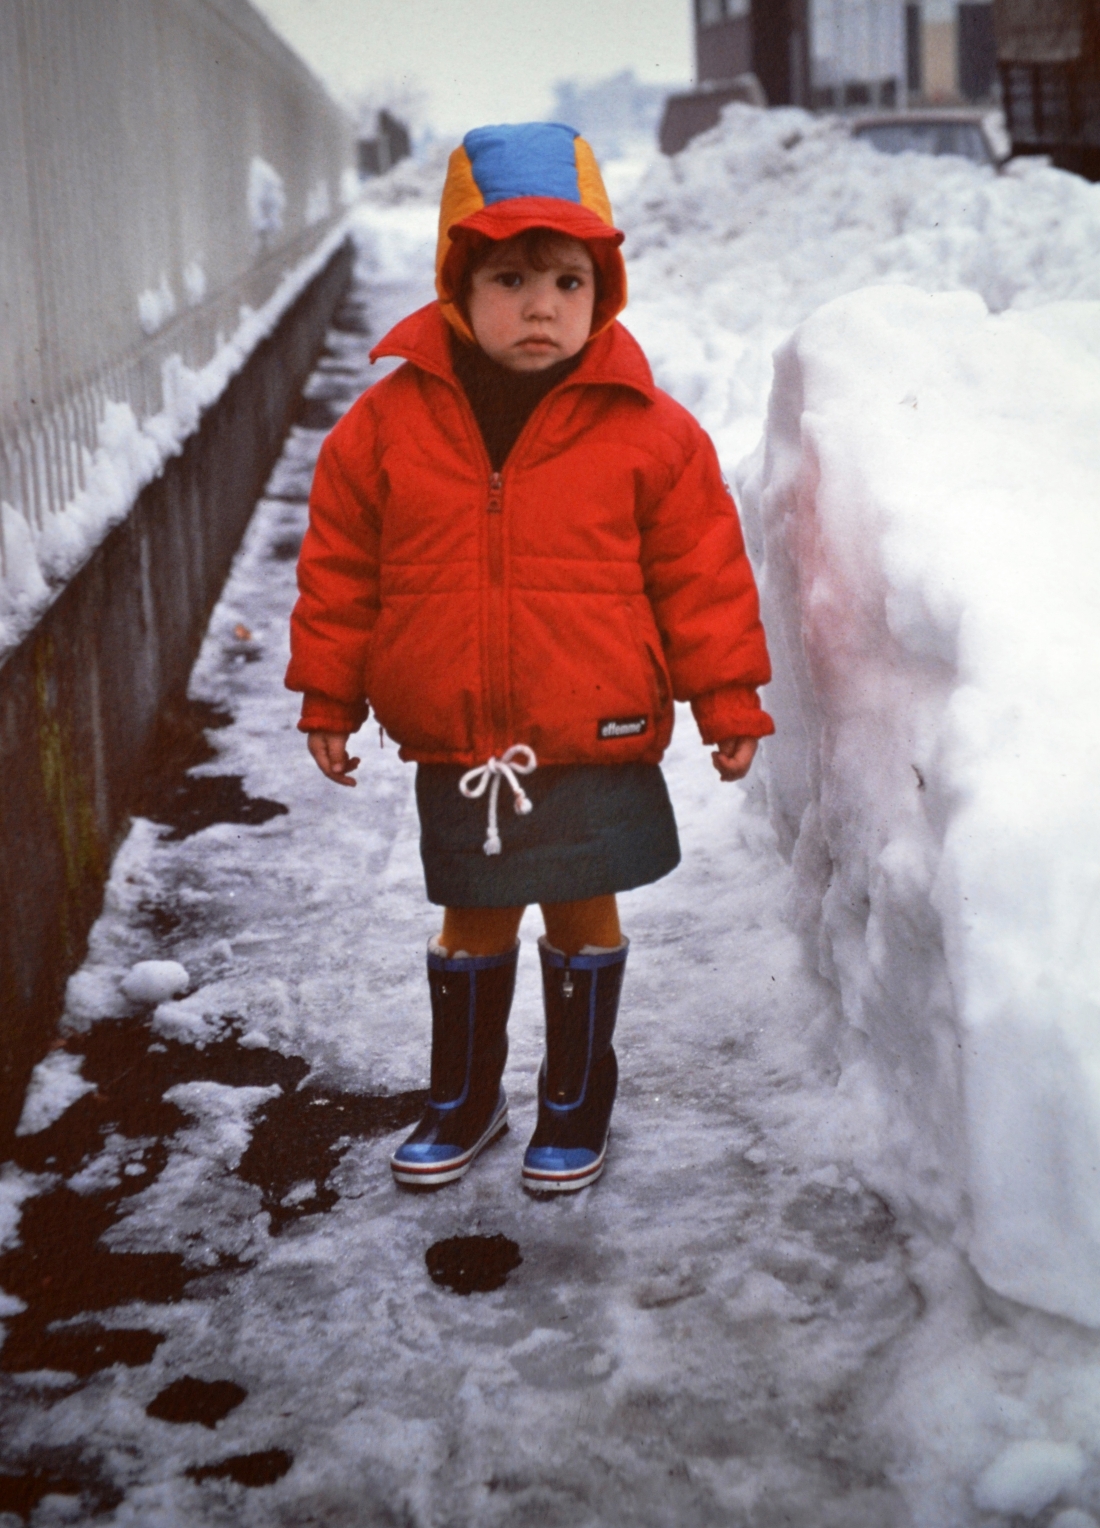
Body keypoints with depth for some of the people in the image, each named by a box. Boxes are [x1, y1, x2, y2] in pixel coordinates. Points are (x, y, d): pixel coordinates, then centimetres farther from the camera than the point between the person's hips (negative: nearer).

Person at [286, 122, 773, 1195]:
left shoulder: (646, 430, -7)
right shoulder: (388, 422, -5)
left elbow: (702, 573, -1)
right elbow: (341, 569, 4)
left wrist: (729, 700, 0)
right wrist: (328, 698, 6)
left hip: (596, 743, -1)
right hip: (451, 747, 1)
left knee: (581, 914, 12)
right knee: (473, 919, 16)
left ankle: (576, 1102, 33)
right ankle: (463, 1096, 36)